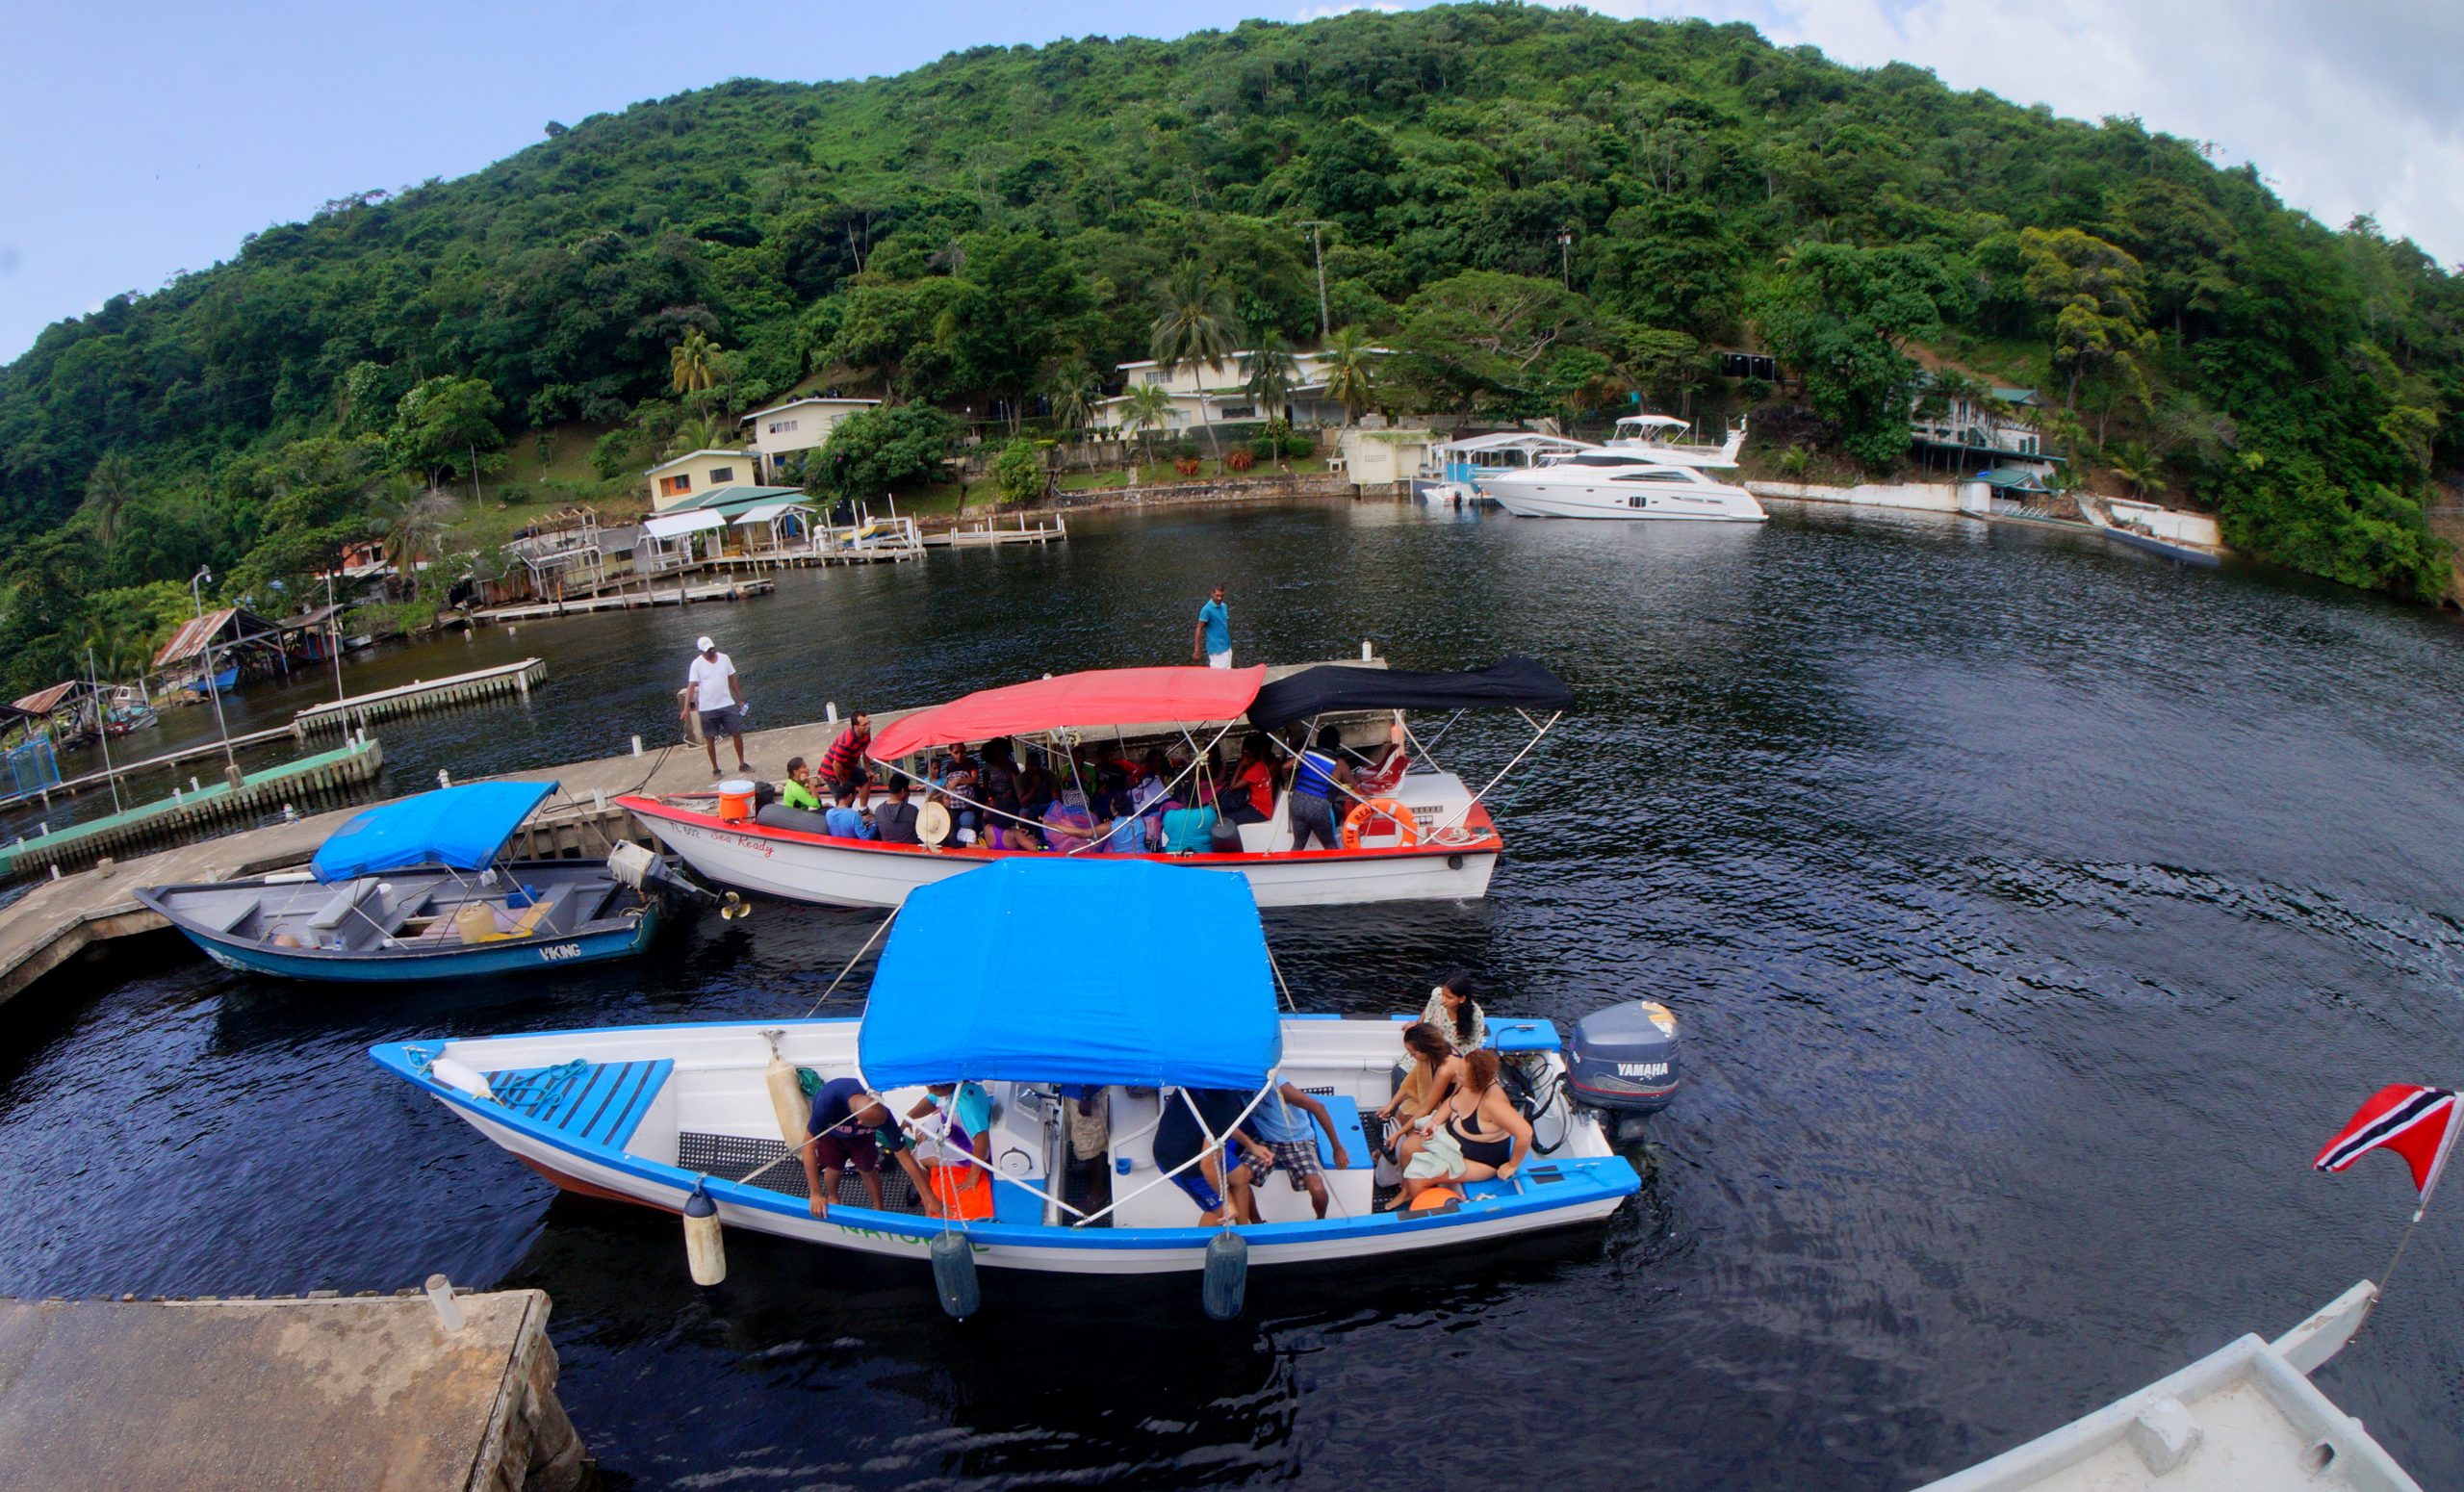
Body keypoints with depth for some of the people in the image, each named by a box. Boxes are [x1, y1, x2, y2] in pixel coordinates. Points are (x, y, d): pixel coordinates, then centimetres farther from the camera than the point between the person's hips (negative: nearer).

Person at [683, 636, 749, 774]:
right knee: (710, 739, 5)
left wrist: (740, 699, 10)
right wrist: (686, 708, -22)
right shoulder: (697, 664, -10)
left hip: (727, 704, 3)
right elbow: (691, 686, -14)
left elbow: (733, 680, 9)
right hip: (707, 708, -3)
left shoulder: (724, 659, 1)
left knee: (737, 733, 4)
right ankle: (715, 768, 17)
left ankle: (742, 764, 17)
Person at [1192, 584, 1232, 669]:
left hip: (1227, 647, 8)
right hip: (1216, 650, -8)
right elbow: (1199, 629, -13)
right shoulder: (1207, 609, -13)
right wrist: (1197, 650, -17)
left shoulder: (1224, 607, 8)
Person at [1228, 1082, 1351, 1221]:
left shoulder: (1276, 1085, -29)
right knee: (1237, 1176, -21)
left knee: (1317, 1189, -25)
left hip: (1298, 1141, -4)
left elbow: (1318, 1107, -26)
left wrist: (1337, 1148, -22)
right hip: (1265, 1141, 4)